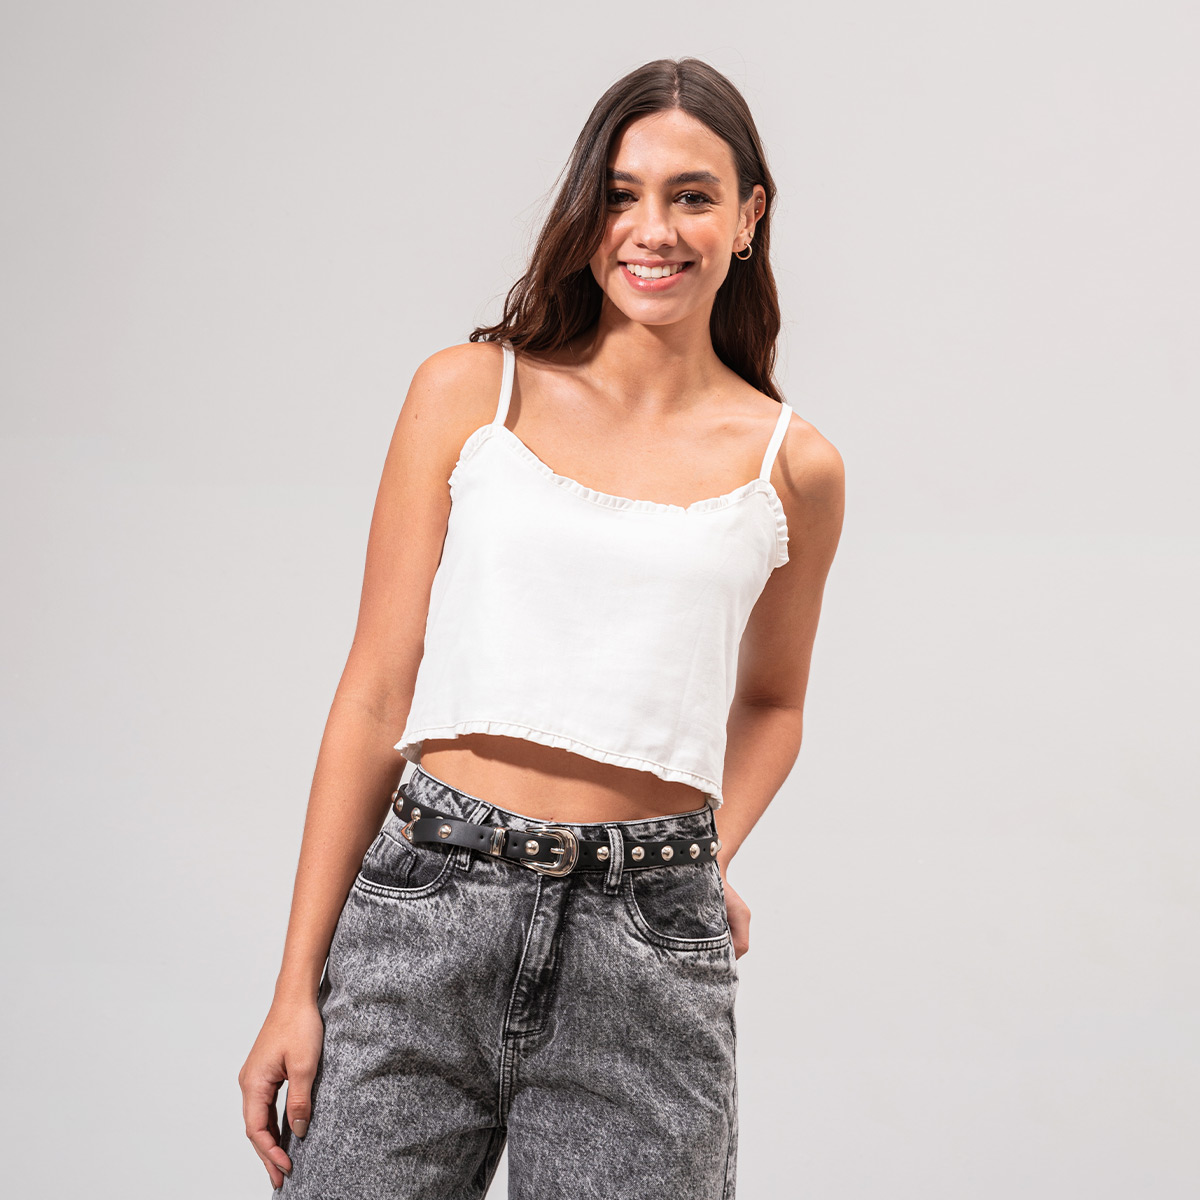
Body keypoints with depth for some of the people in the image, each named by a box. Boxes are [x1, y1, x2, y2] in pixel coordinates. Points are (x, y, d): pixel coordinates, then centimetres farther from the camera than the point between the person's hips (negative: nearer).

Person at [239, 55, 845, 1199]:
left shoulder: (793, 466, 5)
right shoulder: (468, 394, 2)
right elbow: (377, 693, 2)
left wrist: (710, 858, 3)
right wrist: (297, 984, 0)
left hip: (645, 951, 1)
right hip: (427, 914, 0)